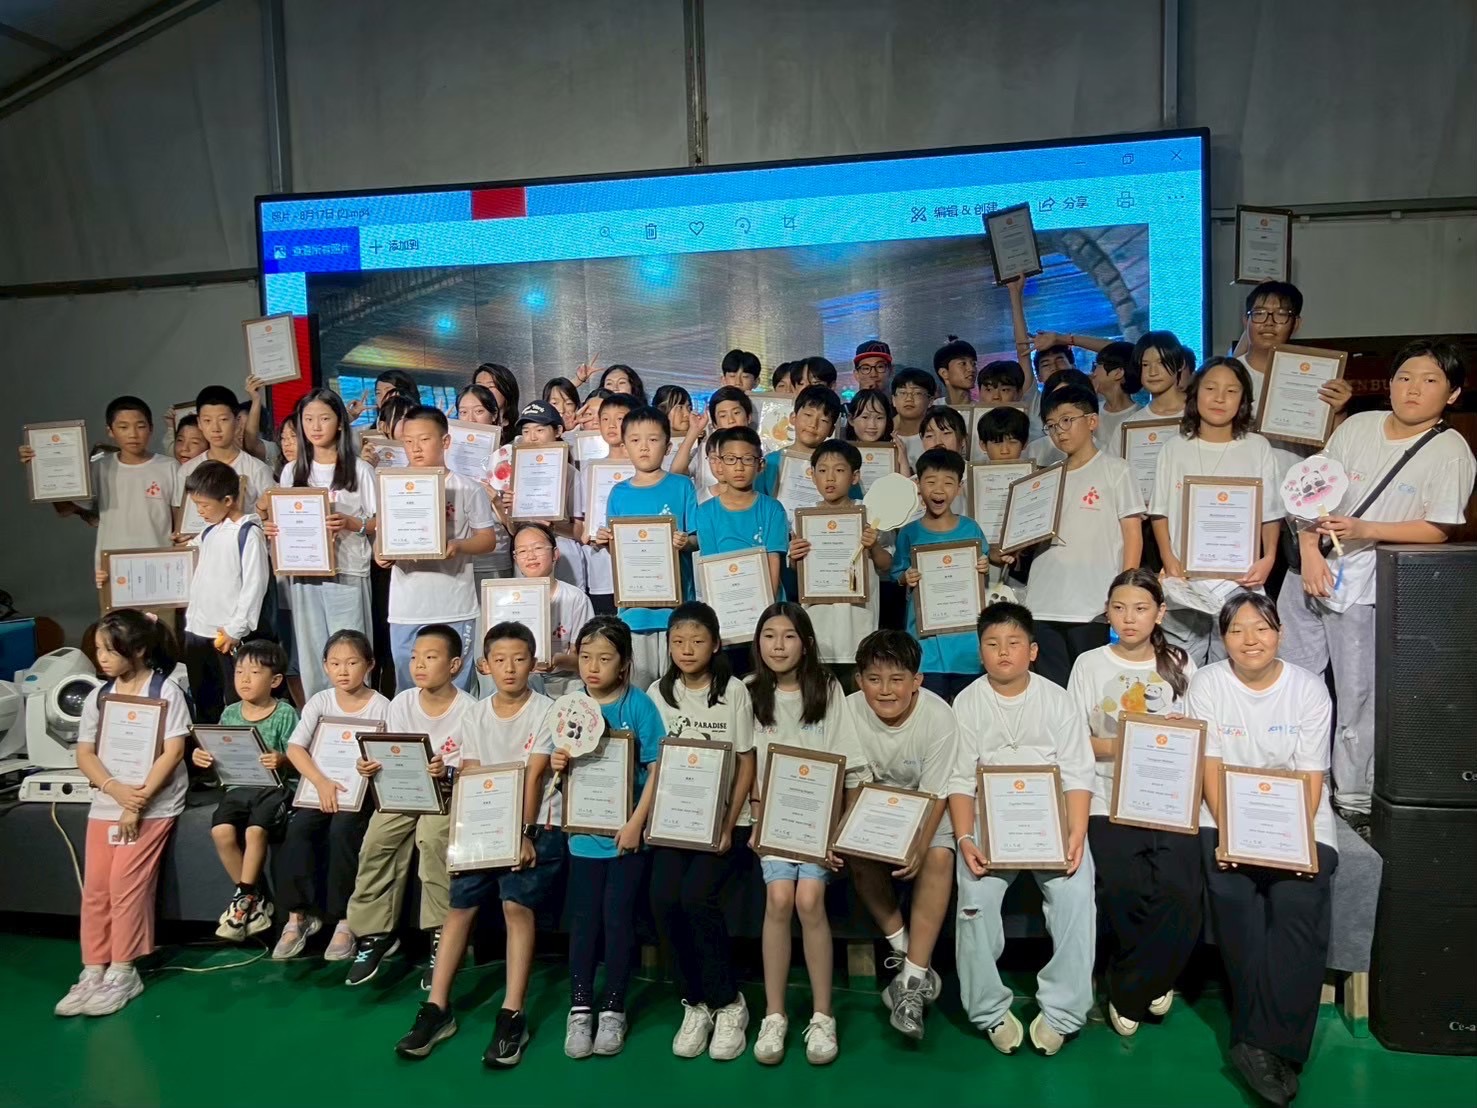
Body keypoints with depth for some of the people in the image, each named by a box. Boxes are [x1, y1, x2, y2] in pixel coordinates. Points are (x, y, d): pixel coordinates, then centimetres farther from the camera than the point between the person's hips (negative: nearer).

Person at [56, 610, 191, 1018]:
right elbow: (84, 754, 3)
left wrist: (138, 800, -18)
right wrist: (116, 789, -15)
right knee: (94, 887, 4)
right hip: (106, 803, 5)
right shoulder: (97, 697, 7)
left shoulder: (166, 692, -8)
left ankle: (122, 972, 4)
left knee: (126, 884, -8)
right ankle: (93, 970, 15)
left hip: (153, 803, -5)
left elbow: (172, 752, -13)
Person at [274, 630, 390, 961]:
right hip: (321, 785, 3)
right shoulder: (320, 702, 4)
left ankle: (344, 920, -18)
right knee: (299, 827, -25)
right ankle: (299, 915, -14)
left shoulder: (381, 706, -2)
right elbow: (295, 747, -7)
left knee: (342, 829, -30)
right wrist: (321, 782, -22)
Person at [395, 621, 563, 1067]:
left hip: (536, 824, -4)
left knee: (516, 904, -20)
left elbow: (534, 777, -10)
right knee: (459, 905, -4)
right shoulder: (476, 715, 9)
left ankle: (512, 1017, -15)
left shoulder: (545, 711, -4)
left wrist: (524, 834, -17)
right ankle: (437, 1009, 6)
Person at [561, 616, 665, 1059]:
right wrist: (558, 765, -12)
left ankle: (613, 1007, 21)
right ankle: (580, 1007, 22)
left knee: (617, 917, 5)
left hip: (628, 831, -3)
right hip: (584, 832, 3)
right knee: (583, 918, 9)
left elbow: (656, 768, -11)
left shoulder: (638, 705, -10)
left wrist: (637, 822, -17)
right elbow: (565, 767, 11)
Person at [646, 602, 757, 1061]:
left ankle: (729, 1004, -2)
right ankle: (697, 1003, 3)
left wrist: (728, 826, -12)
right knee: (663, 899, -19)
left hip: (725, 819, -3)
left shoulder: (734, 691, -2)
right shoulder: (658, 693, 7)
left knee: (696, 896, -24)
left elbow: (746, 764, -2)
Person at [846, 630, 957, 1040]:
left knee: (938, 857, -29)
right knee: (859, 857, -26)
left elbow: (935, 795, -18)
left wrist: (919, 844, -33)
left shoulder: (937, 716, -24)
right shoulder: (849, 712, -20)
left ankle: (912, 978, -22)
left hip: (925, 808, -1)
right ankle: (906, 954, -8)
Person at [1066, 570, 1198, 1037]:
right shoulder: (1089, 665, 9)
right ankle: (1152, 983, 6)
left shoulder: (1180, 665, 14)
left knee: (1179, 892, -23)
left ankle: (1128, 993, 1)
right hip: (1110, 801, -1)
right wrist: (1119, 746, -14)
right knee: (1124, 890, -24)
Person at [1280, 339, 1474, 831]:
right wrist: (1310, 552, -9)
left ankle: (1353, 799, 19)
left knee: (1357, 696, 3)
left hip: (1368, 586, -4)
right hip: (1314, 570, 4)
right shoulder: (1357, 426, 4)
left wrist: (1365, 530, -20)